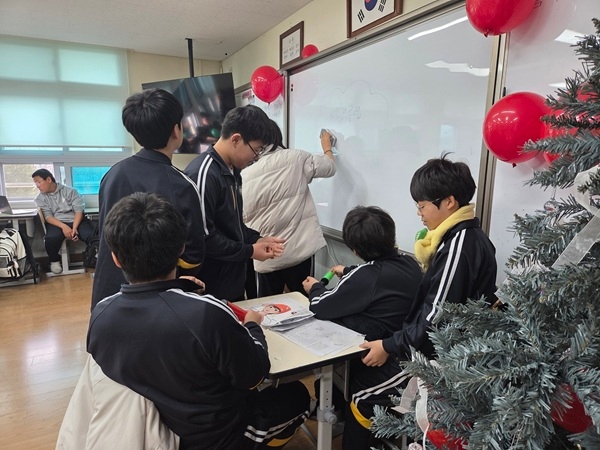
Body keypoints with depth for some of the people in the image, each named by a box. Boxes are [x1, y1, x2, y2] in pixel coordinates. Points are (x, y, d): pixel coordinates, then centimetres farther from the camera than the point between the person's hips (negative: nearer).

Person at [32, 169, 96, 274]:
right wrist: (64, 226, -21)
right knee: (51, 238, -34)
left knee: (92, 236, -32)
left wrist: (74, 228, -19)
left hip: (77, 221, -1)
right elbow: (48, 216, -2)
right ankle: (54, 261, -2)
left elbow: (78, 210, -4)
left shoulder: (70, 191, 3)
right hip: (56, 223, 1)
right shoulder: (40, 198, 9)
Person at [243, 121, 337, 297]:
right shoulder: (296, 158, -5)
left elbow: (242, 218, 4)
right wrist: (327, 146, 30)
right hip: (300, 250, -1)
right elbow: (329, 167, 11)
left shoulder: (244, 176, -3)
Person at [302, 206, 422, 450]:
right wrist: (348, 274, 32)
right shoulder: (409, 264, -3)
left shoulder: (367, 274, -24)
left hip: (382, 376, -8)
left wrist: (315, 288, 7)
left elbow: (321, 308, -15)